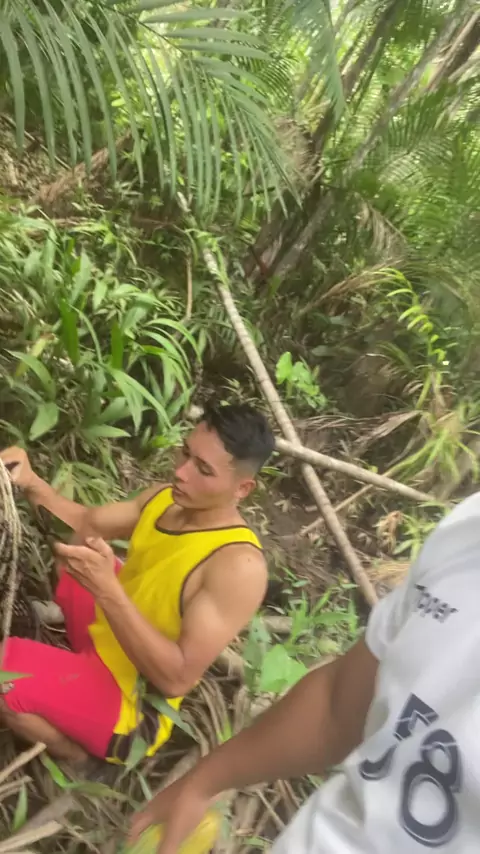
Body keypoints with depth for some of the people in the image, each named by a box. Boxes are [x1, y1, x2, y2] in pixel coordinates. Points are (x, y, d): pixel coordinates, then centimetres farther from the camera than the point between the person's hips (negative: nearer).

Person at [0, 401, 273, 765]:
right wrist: (31, 483, -16)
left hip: (127, 701, -8)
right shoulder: (165, 498, -7)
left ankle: (70, 750, 4)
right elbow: (87, 524, 3)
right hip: (101, 632, 8)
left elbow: (177, 678, -33)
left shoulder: (239, 566, -31)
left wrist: (106, 589, -41)